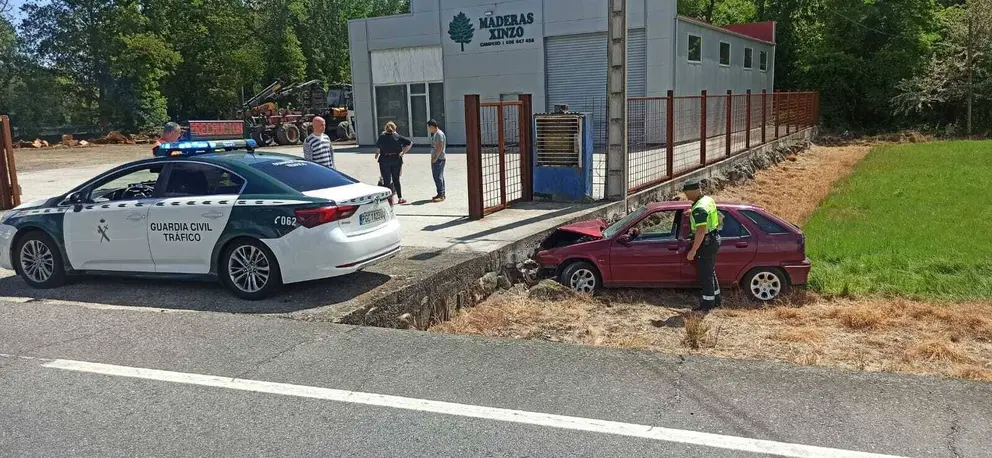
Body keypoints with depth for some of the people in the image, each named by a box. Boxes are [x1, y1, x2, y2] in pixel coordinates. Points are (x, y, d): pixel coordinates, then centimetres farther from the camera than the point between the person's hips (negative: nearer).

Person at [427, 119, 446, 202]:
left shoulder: (439, 134, -13)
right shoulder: (434, 134, 17)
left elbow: (440, 147, -20)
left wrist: (436, 157, -20)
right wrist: (433, 158, 13)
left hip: (439, 159, -10)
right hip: (435, 159, 10)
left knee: (438, 177, -11)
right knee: (437, 177, 13)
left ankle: (441, 195, -10)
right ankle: (440, 194, 19)